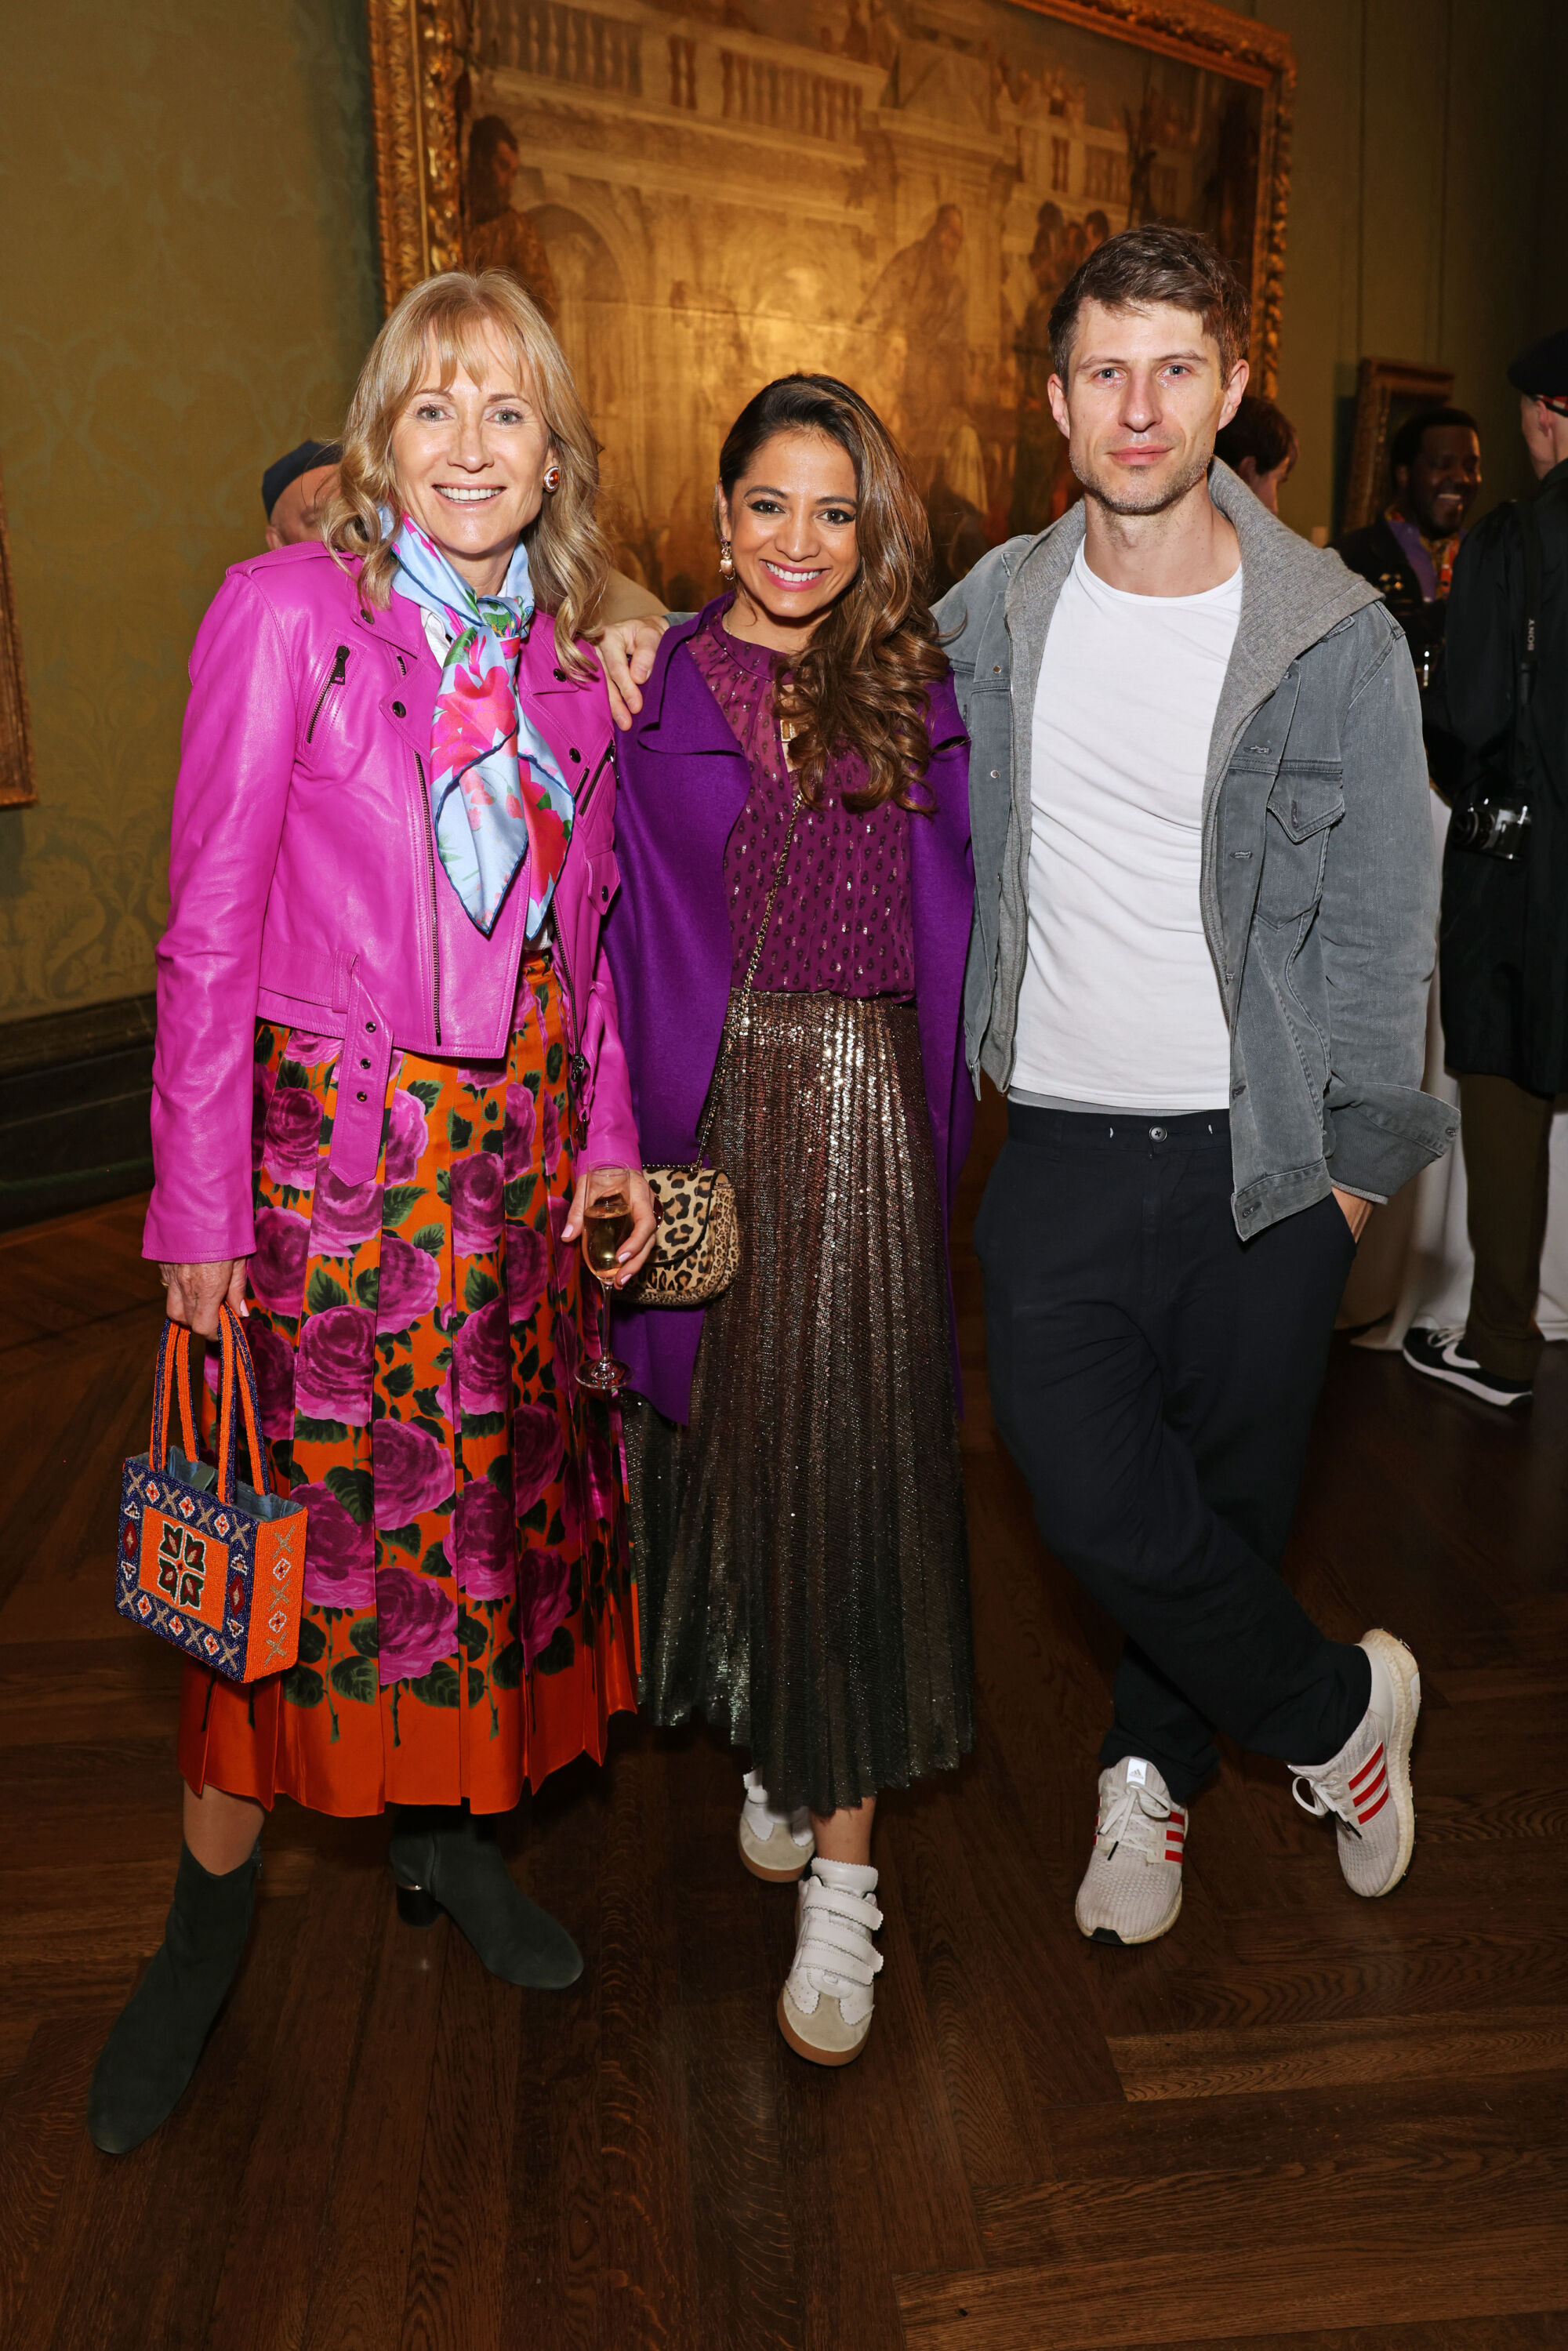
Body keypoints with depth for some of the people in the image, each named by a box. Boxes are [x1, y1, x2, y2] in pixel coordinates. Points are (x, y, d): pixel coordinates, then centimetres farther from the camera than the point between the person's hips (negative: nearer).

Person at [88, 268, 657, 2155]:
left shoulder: (565, 653, 8)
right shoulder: (289, 612, -8)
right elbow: (209, 925, -9)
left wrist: (608, 1138, 5)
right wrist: (197, 1203, -10)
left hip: (518, 1157, 5)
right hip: (328, 1144, -5)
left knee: (495, 1495, 13)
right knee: (301, 1517, 3)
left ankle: (448, 1832, 35)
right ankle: (211, 1909, 25)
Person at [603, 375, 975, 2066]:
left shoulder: (921, 694, 5)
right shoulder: (648, 689, 4)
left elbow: (956, 926, 7)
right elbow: (608, 923, 2)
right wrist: (617, 1140, -5)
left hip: (862, 1118, 0)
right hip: (701, 1113, 1)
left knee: (847, 1464, -1)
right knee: (717, 1438, 10)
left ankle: (841, 1869, 10)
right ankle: (767, 1740, 35)